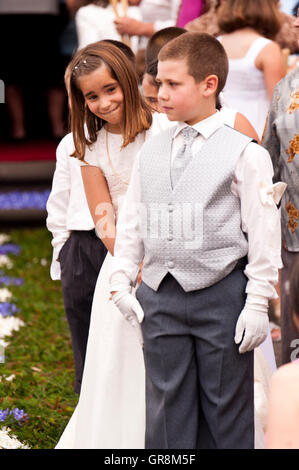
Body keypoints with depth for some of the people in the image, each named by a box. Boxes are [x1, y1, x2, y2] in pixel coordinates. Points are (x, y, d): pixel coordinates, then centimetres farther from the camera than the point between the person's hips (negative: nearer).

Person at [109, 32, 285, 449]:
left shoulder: (244, 154, -6)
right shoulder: (149, 153, 8)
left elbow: (263, 232, -7)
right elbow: (130, 223, 14)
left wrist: (257, 303, -9)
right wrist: (121, 280, 7)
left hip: (222, 296, -4)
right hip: (160, 297, 4)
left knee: (226, 406, 6)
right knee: (167, 406, 10)